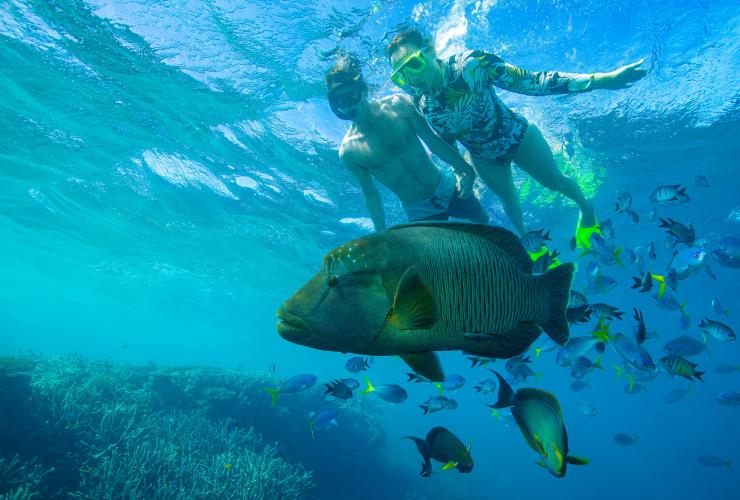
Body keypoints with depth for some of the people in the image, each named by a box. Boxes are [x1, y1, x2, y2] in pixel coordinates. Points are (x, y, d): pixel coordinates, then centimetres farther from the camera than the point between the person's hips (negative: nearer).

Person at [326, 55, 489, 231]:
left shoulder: (396, 104, -9)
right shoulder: (348, 151, -13)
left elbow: (432, 139, -4)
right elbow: (370, 194, -4)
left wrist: (465, 169, -6)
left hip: (446, 187, 2)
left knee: (483, 223, 18)